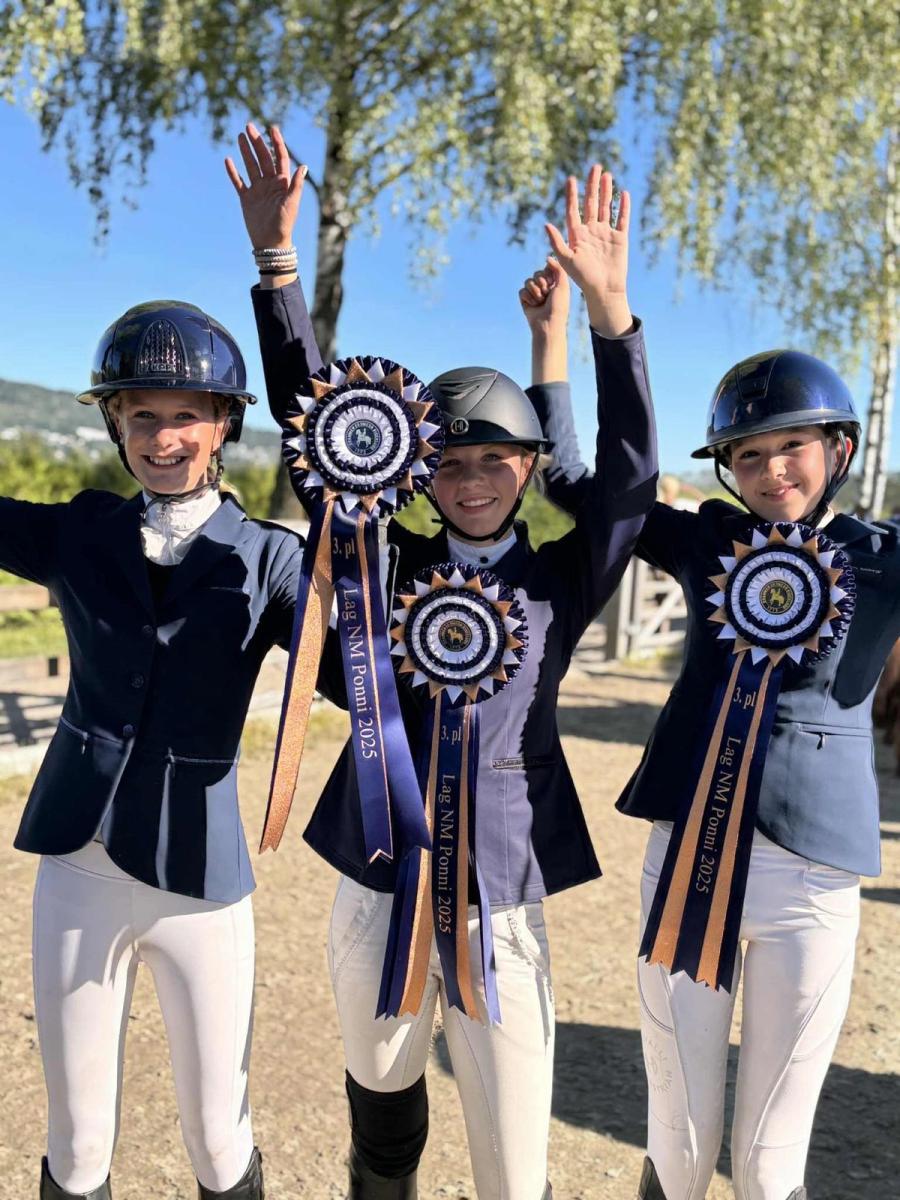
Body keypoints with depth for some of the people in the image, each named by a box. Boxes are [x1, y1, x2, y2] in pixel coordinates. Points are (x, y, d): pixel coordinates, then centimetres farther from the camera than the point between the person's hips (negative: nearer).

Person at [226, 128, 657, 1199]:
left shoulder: (560, 579, 0)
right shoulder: (389, 565, 2)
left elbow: (627, 478, -13)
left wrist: (604, 307, -24)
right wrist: (276, 262, -10)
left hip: (499, 889, -1)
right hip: (375, 879, 2)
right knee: (380, 1091, 23)